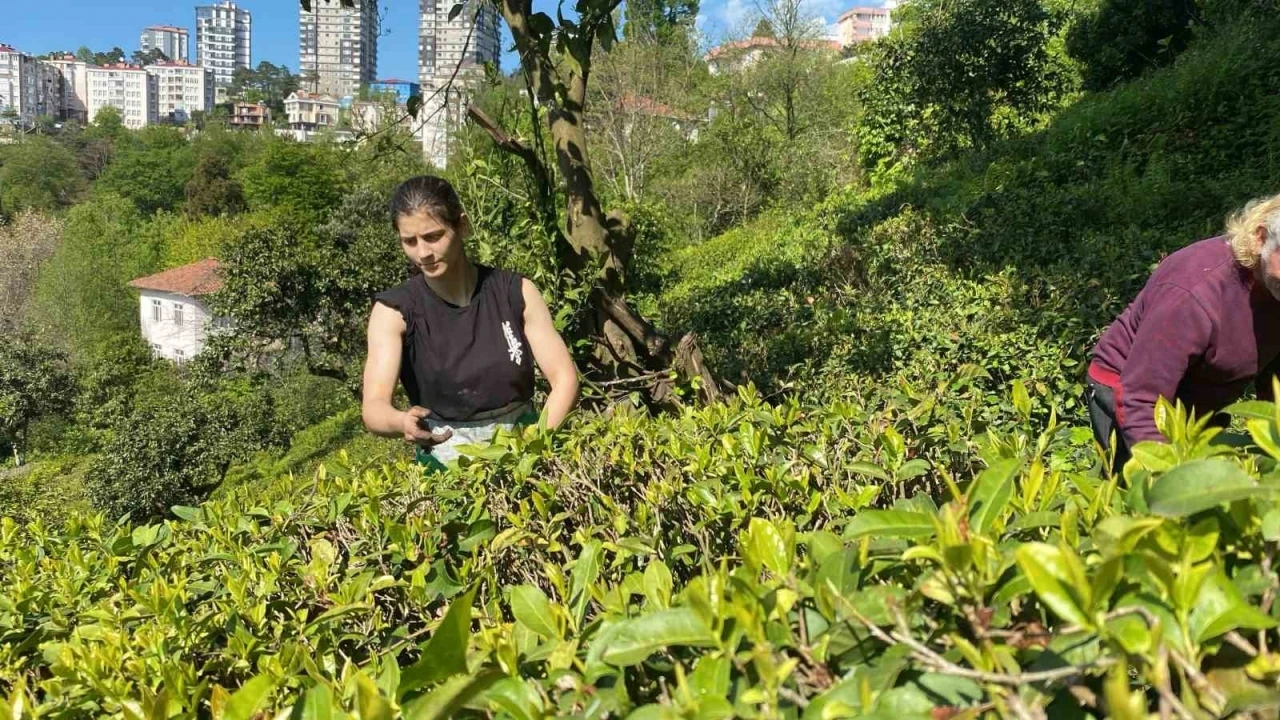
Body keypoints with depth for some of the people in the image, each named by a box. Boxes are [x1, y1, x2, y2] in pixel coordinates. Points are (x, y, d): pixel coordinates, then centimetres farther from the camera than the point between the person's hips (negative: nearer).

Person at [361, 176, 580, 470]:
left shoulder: (516, 292, -2)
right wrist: (402, 423, -36)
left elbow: (564, 378, -4)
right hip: (446, 461, 0)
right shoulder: (393, 310, -5)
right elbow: (373, 409, -15)